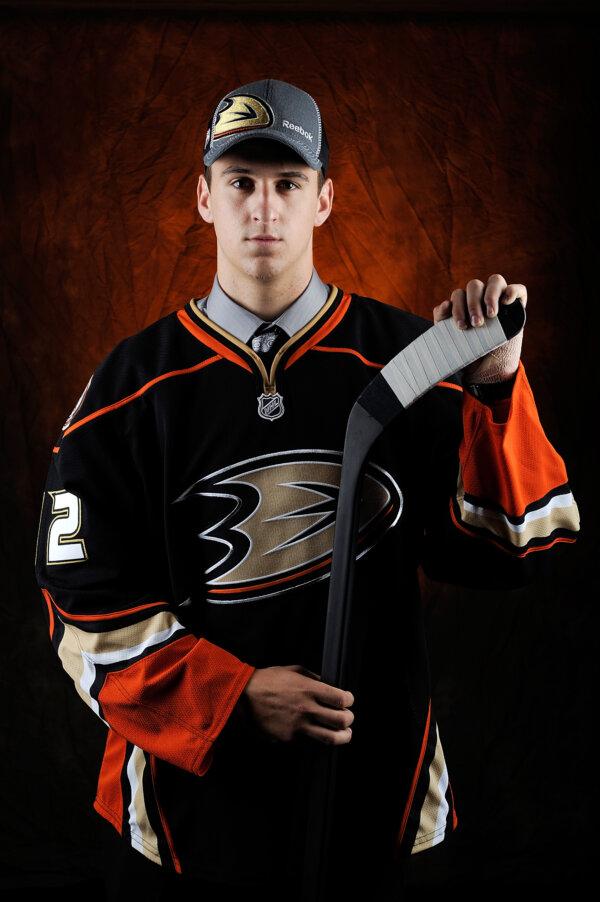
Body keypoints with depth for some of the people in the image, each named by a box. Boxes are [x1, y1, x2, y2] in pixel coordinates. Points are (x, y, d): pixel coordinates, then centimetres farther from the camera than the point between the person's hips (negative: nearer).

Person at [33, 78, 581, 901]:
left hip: (372, 776, 0)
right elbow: (86, 601, -3)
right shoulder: (135, 381, -3)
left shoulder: (406, 357, -3)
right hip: (191, 779, 0)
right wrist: (235, 696, -14)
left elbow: (504, 550, -7)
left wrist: (494, 386, -20)